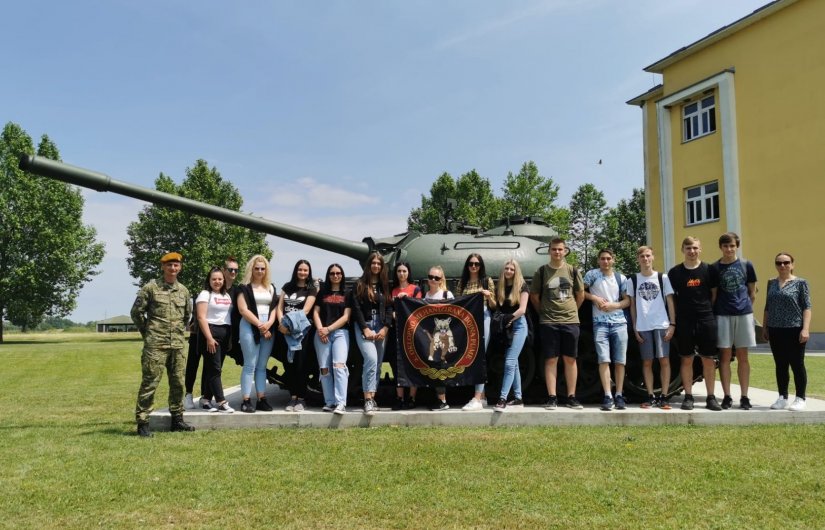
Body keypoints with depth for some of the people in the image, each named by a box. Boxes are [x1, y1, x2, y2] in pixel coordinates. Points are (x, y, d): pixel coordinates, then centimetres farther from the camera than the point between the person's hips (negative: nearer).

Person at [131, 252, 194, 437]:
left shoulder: (184, 290, 10)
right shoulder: (151, 287, -4)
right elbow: (136, 312, 0)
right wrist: (147, 332, 5)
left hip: (177, 345, 5)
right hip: (155, 344, -5)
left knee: (177, 383, 10)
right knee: (149, 383, -5)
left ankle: (177, 419, 20)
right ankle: (142, 422, 2)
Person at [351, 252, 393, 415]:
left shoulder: (385, 285, 14)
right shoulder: (360, 284, 4)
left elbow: (389, 308, 8)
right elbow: (356, 308, -3)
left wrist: (385, 328, -5)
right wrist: (365, 329, -11)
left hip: (381, 327, 4)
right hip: (363, 326, -4)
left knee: (378, 364, 3)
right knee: (371, 359, -20)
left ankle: (372, 397, 10)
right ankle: (368, 400, -20)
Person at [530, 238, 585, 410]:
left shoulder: (573, 271, 6)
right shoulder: (542, 271, 2)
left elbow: (580, 295, 14)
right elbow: (534, 296, 9)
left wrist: (572, 311, 11)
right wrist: (544, 312, 7)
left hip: (570, 321, 1)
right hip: (548, 322, -1)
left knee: (570, 359, 5)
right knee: (551, 359, 1)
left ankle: (571, 397, 12)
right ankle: (552, 397, 6)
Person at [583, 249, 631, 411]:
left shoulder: (621, 278, 11)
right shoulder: (592, 274, 4)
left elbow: (627, 301, 10)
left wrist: (613, 305, -7)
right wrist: (594, 298, -10)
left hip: (619, 323, 3)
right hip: (600, 323, -3)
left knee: (620, 361, 2)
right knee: (604, 360, -11)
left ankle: (619, 395, 10)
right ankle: (607, 396, -11)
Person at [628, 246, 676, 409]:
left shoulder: (663, 278, 6)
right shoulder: (633, 280, 8)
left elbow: (670, 302, 5)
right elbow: (632, 305, 9)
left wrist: (672, 324, -3)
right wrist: (635, 327, 3)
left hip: (662, 325, -1)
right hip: (643, 327, 1)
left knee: (664, 360, -3)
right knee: (647, 362, 5)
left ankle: (663, 396, 2)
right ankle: (651, 396, 10)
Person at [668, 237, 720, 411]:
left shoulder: (709, 270, 3)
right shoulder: (674, 272, 3)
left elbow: (714, 294, 9)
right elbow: (671, 297, 8)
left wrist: (707, 309, 2)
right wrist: (675, 318, 3)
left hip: (706, 320, 0)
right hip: (684, 321, 0)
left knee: (709, 360, 3)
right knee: (686, 359, 5)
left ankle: (711, 397, 12)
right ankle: (688, 397, 12)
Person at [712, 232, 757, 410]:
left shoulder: (746, 265, 6)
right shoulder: (714, 268, 3)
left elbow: (752, 292, 12)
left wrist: (747, 307, 7)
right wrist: (713, 312, -1)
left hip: (744, 314, 1)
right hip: (723, 315, -1)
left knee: (742, 357, 5)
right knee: (725, 356, 2)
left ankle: (744, 397, 11)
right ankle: (727, 396, 8)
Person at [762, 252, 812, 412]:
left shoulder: (800, 283, -2)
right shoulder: (771, 283, 11)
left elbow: (807, 307, -7)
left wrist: (805, 329, -15)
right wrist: (764, 327, 13)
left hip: (794, 330, -4)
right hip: (775, 330, 4)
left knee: (797, 364, 1)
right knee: (780, 365, 9)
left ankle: (800, 398, 11)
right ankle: (782, 397, 16)